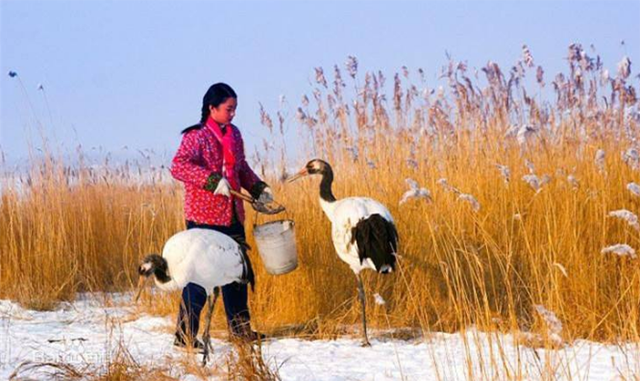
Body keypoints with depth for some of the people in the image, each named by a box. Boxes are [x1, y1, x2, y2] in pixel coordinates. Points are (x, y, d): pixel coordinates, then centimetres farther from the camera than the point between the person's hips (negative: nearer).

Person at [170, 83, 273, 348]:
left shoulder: (234, 134, 12)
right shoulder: (195, 136, -10)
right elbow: (178, 166, -24)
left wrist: (258, 188, 10)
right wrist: (212, 180, -31)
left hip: (232, 216, 7)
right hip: (203, 218, -7)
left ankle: (239, 326, 24)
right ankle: (185, 334, -1)